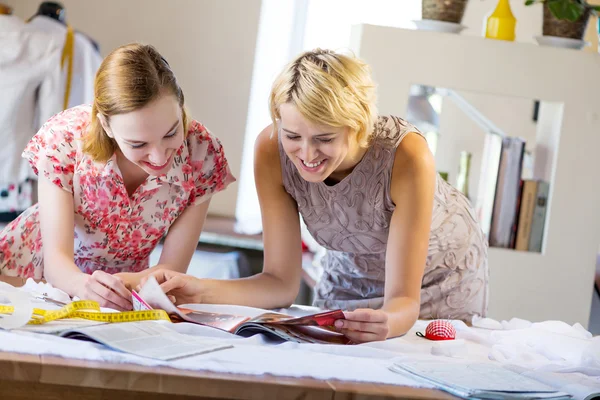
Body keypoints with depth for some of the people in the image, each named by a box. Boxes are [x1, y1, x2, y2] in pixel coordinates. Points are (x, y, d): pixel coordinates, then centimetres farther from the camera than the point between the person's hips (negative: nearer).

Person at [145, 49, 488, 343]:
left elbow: (405, 300, -36)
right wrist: (201, 291, -39)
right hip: (351, 276, 2)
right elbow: (282, 282, -22)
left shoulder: (405, 155, -39)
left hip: (440, 278, -2)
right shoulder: (272, 150, -29)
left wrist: (387, 323, -60)